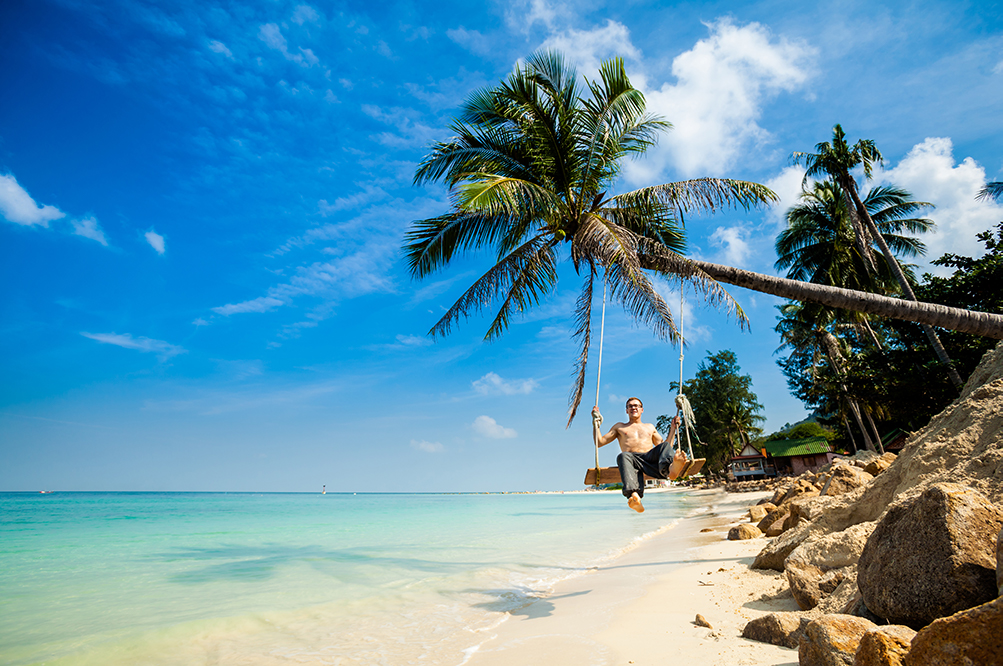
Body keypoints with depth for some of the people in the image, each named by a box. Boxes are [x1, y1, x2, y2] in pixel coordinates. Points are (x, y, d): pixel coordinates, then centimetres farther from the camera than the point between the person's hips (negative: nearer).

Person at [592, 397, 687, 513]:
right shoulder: (619, 427, 31)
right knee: (624, 456, -38)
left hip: (651, 456, 2)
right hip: (633, 458, -2)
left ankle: (671, 469, -64)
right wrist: (596, 422, 20)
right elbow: (600, 442, 24)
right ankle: (633, 495, -64)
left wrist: (673, 428, 30)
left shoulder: (650, 427, 37)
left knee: (665, 446, -29)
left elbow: (667, 445, 33)